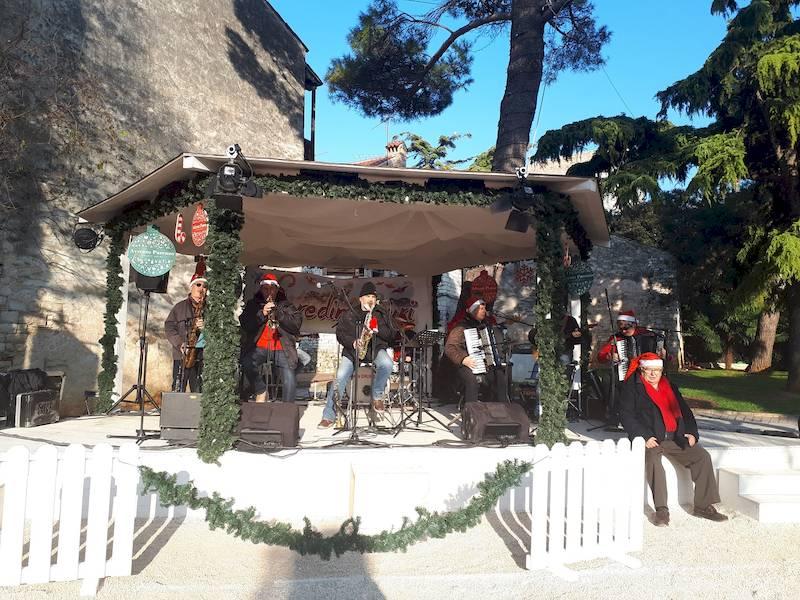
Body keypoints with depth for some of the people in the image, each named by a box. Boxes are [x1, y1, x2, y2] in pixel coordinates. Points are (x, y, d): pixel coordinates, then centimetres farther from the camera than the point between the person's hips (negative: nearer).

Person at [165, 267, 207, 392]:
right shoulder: (180, 307, 9)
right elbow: (169, 326, 4)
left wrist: (206, 326, -16)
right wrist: (180, 343, -10)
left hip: (201, 355, 1)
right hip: (181, 354, 0)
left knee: (199, 392, 2)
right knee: (178, 391, -2)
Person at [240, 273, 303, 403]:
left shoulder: (286, 305, 14)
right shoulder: (252, 304, 15)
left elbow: (296, 324, -1)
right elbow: (244, 324, 2)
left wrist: (277, 313, -11)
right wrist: (262, 314, -11)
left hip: (282, 348, 0)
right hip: (259, 347, 0)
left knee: (289, 374, -21)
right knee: (247, 363, -29)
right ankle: (261, 391, -5)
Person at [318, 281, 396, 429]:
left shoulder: (383, 314, 11)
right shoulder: (349, 314, 10)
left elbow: (391, 335, 5)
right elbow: (340, 333, 5)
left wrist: (377, 329, -14)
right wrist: (352, 342, -13)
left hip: (376, 349, 0)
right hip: (352, 350, 0)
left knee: (387, 364, -34)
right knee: (340, 376, -21)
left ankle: (377, 396, -8)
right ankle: (329, 416, -14)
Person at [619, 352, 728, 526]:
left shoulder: (670, 387, 21)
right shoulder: (631, 388, 3)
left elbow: (685, 411, 23)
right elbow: (626, 415, -6)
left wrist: (691, 432, 5)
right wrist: (644, 437, -17)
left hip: (675, 439, 6)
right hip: (651, 440, -5)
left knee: (702, 456, -12)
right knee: (652, 460, -34)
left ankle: (703, 505, -5)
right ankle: (661, 509, -28)